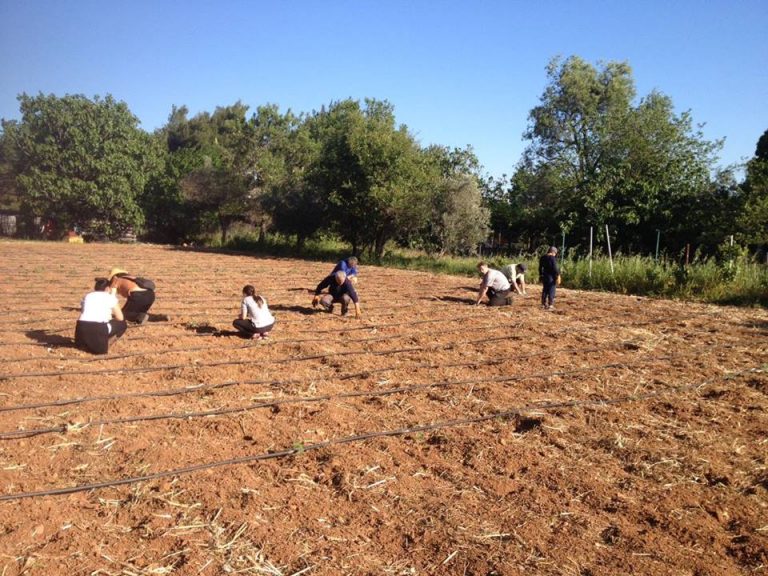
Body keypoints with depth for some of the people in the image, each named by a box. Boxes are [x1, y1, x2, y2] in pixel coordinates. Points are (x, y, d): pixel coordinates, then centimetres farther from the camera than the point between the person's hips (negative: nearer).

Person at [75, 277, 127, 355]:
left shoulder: (87, 296, 23)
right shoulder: (110, 297, 11)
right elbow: (120, 318, 10)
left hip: (81, 328, 6)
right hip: (98, 329, -6)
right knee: (122, 324, 19)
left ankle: (86, 343, 8)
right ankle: (103, 344, 3)